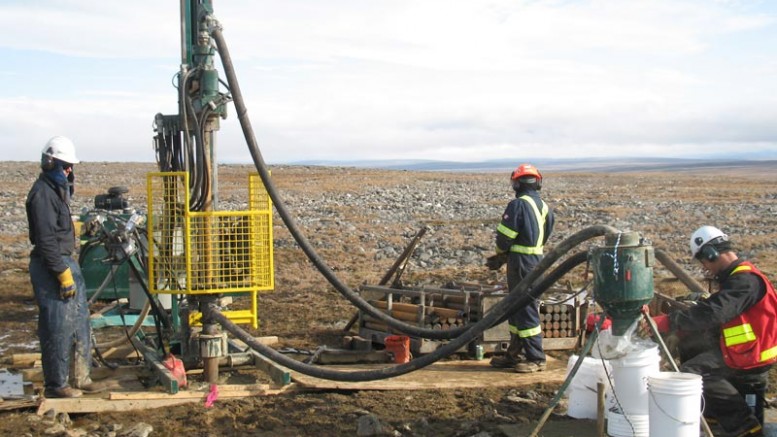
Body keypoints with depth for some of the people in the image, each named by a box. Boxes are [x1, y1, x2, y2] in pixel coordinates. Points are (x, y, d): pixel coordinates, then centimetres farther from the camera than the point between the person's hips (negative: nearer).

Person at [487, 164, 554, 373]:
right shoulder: (544, 207, 10)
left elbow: (504, 236, -14)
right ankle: (515, 354, 26)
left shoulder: (518, 205, -15)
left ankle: (536, 359, 1)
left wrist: (501, 253, 9)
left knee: (526, 310, -3)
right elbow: (544, 236, 13)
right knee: (516, 307, 17)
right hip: (537, 259, 9)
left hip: (521, 262, -9)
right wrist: (504, 256, 14)